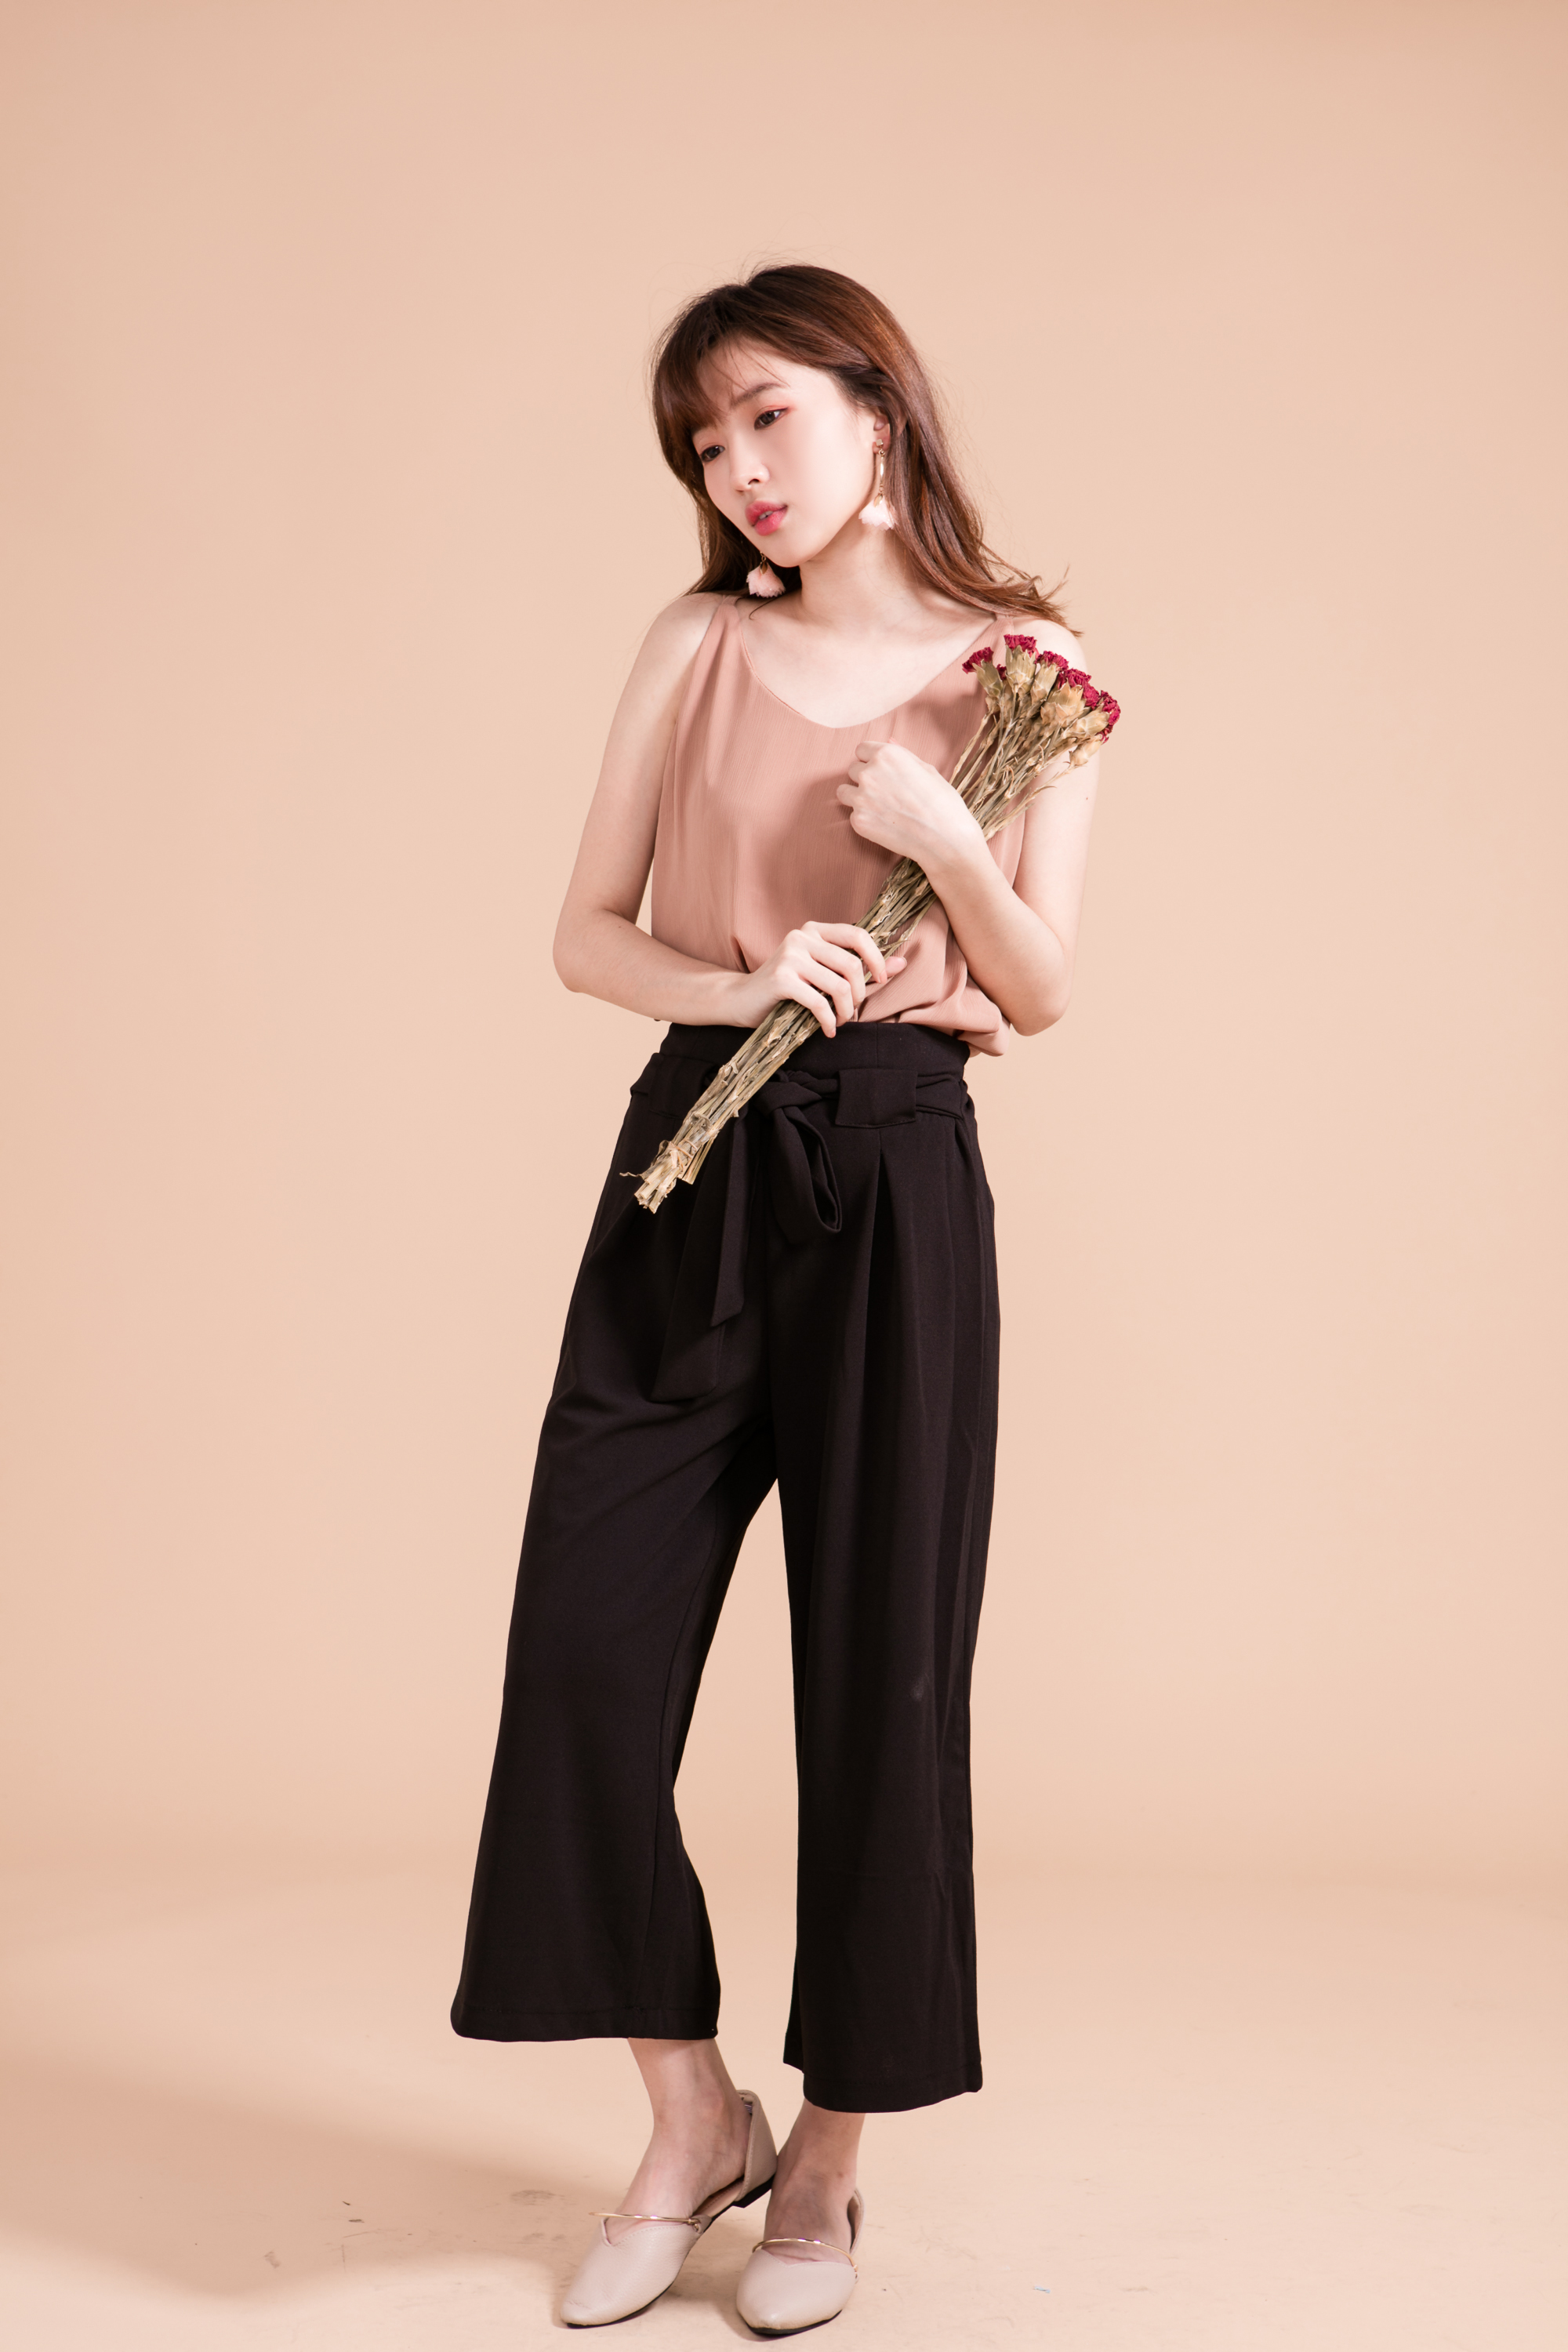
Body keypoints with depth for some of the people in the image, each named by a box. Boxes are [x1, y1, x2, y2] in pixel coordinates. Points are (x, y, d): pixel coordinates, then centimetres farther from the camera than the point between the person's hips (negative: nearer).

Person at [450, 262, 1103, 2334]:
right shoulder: (701, 645, 6)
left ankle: (831, 2154, 23)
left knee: (882, 1663, 3)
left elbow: (1044, 994, 4)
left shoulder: (1022, 675, 3)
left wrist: (950, 844, -13)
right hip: (689, 1165, 2)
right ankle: (690, 2120, 18)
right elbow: (585, 934, 5)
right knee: (590, 1642, -2)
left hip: (896, 1178, -2)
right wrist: (741, 982, -13)